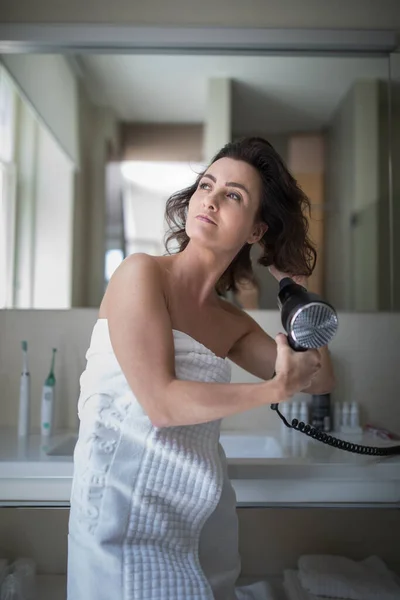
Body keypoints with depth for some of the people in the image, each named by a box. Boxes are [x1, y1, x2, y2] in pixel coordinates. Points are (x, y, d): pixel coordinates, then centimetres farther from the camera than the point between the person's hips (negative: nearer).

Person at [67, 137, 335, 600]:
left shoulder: (231, 323, 6)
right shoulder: (142, 274, -11)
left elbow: (319, 381, 9)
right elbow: (162, 403, -19)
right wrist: (277, 389, -11)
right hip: (132, 509, -6)